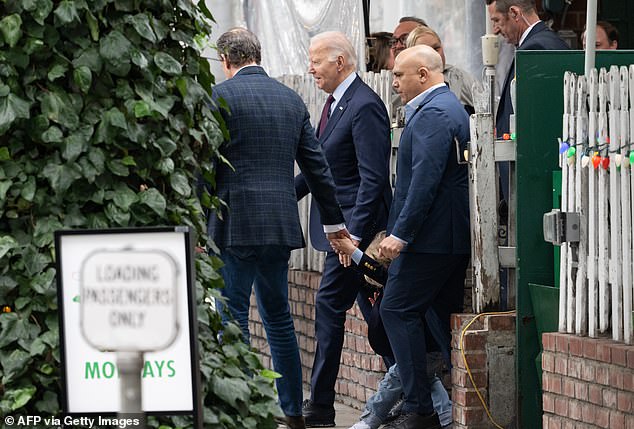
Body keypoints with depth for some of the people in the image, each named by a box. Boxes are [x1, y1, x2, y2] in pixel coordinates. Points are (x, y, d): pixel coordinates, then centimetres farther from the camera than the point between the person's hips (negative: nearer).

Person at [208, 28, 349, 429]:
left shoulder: (220, 95, -6)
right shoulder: (291, 99, 11)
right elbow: (318, 166, 15)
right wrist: (335, 222, 22)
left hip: (235, 225, -6)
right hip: (282, 225, 6)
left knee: (233, 318, -1)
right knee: (278, 317, 14)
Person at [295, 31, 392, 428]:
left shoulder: (364, 107, -18)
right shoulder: (336, 102, 13)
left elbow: (373, 178, -21)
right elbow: (320, 164, 24)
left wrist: (355, 233, -24)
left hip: (354, 224, -10)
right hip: (340, 224, 10)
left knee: (330, 304, -8)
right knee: (373, 308, 12)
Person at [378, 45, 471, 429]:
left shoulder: (433, 113, -15)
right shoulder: (450, 106, 19)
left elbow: (425, 179, -23)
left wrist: (401, 234, -23)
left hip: (431, 236, -10)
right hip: (455, 237, 10)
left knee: (398, 310, -8)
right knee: (447, 316, 10)